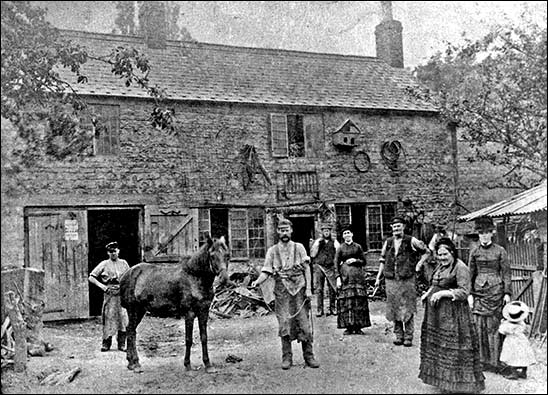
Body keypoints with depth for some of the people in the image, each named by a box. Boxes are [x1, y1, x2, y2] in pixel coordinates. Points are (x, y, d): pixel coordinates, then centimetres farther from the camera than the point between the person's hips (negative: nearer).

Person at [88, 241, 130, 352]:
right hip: (109, 294, -2)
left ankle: (122, 344, 7)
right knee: (108, 318, -2)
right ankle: (106, 343, 9)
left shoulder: (124, 263, 12)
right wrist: (102, 286, -10)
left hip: (122, 294, 2)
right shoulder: (104, 264, 4)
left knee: (123, 318, 0)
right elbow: (91, 277, 1)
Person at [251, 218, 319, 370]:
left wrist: (308, 289, -5)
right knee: (284, 324, -1)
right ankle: (287, 357, 9)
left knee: (304, 323, 1)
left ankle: (309, 356, 11)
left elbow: (307, 268, 4)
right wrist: (258, 281, -18)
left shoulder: (299, 247, 7)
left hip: (299, 289, 0)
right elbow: (266, 271, 3)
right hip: (282, 290, 0)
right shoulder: (272, 251, 8)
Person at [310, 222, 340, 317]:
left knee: (333, 289, -2)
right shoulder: (317, 241, 11)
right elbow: (312, 255, 1)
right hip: (319, 267, 0)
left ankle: (332, 308, 9)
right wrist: (317, 244, -6)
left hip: (331, 267, 0)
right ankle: (319, 309, 3)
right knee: (318, 289, -2)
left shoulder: (334, 242, 11)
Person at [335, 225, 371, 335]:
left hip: (358, 276, 1)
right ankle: (348, 327, 2)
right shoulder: (340, 248, 7)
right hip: (345, 277, -1)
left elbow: (364, 262, 11)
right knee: (346, 301, -5)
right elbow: (336, 264, 3)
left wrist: (355, 260, -7)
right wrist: (338, 278, -8)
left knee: (359, 301, -2)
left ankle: (358, 327, 4)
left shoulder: (358, 247, 10)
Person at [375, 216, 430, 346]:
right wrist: (378, 277, 14)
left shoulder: (411, 241, 0)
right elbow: (383, 260, 18)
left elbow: (427, 252, 10)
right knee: (394, 309, 7)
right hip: (391, 281, 4)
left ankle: (408, 337, 5)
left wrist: (418, 265, -2)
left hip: (407, 280, -4)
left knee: (407, 310, -3)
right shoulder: (388, 242, 11)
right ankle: (399, 335, 18)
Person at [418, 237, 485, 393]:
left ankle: (460, 382, 8)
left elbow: (464, 292, -20)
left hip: (453, 314, -9)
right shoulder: (440, 266, 13)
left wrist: (442, 293, -25)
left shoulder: (460, 268, -14)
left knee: (454, 348, -4)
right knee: (437, 345, 13)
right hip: (436, 313, 9)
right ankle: (441, 376, 26)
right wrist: (428, 293, 7)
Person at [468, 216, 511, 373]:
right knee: (479, 326, 2)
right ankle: (483, 360, 13)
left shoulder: (500, 251, 1)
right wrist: (469, 293, 3)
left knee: (494, 326, -1)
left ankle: (495, 361, 8)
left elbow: (506, 273, 3)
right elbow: (470, 273, 9)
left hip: (495, 291, -2)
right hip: (479, 291, 2)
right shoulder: (474, 252, 7)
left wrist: (507, 293, -3)